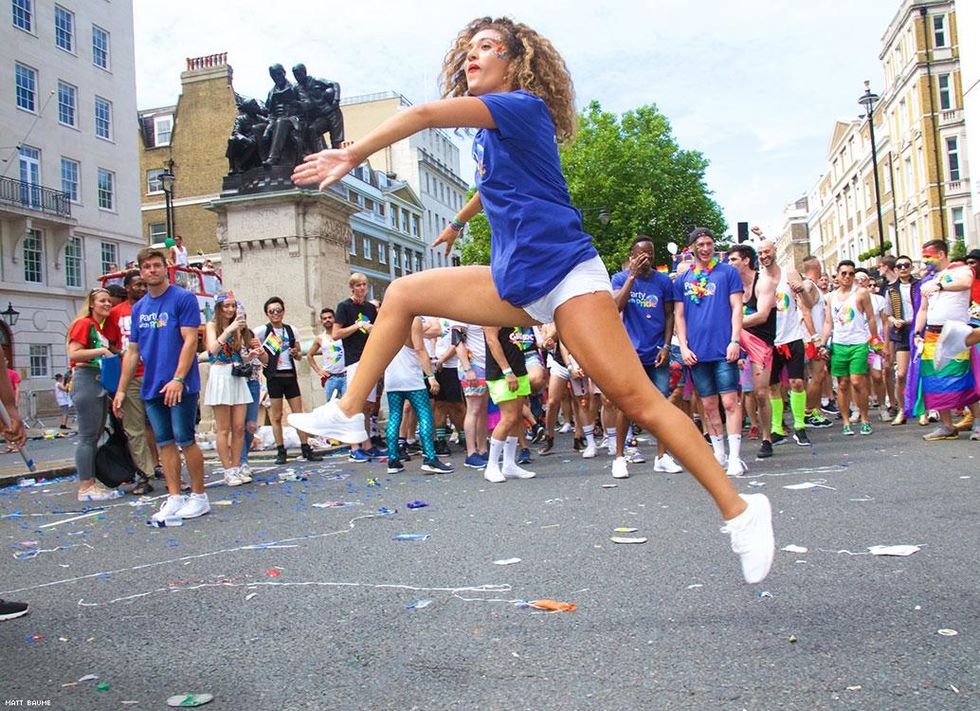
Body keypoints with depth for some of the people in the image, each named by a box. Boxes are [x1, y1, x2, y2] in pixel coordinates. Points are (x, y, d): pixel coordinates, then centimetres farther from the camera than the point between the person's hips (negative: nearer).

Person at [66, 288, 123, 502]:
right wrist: (99, 350, -19)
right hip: (86, 379, -8)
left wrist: (118, 353, 4)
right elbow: (73, 354, -14)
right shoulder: (83, 324, -6)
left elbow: (114, 351, 23)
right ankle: (85, 488, -5)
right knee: (87, 436, -8)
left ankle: (93, 483, 16)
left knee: (95, 436, 10)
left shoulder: (110, 327, 16)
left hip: (103, 381, 8)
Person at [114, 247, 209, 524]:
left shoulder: (183, 298, -6)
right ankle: (174, 498, 13)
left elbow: (190, 341, -12)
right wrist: (121, 390, 12)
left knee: (185, 439, -3)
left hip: (180, 385, -6)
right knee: (164, 443, 7)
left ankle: (199, 496, 9)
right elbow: (132, 350, 16)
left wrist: (178, 379, -21)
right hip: (152, 387, 6)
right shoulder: (139, 307, 13)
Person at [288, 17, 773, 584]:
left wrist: (353, 155, -17)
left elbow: (424, 115, -20)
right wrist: (457, 223, 55)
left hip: (565, 272, -9)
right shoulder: (489, 132, 17)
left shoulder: (522, 106, -9)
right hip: (515, 284, 9)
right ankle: (348, 414, 13)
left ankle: (739, 510, -6)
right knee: (404, 293, 8)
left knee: (634, 397, -15)